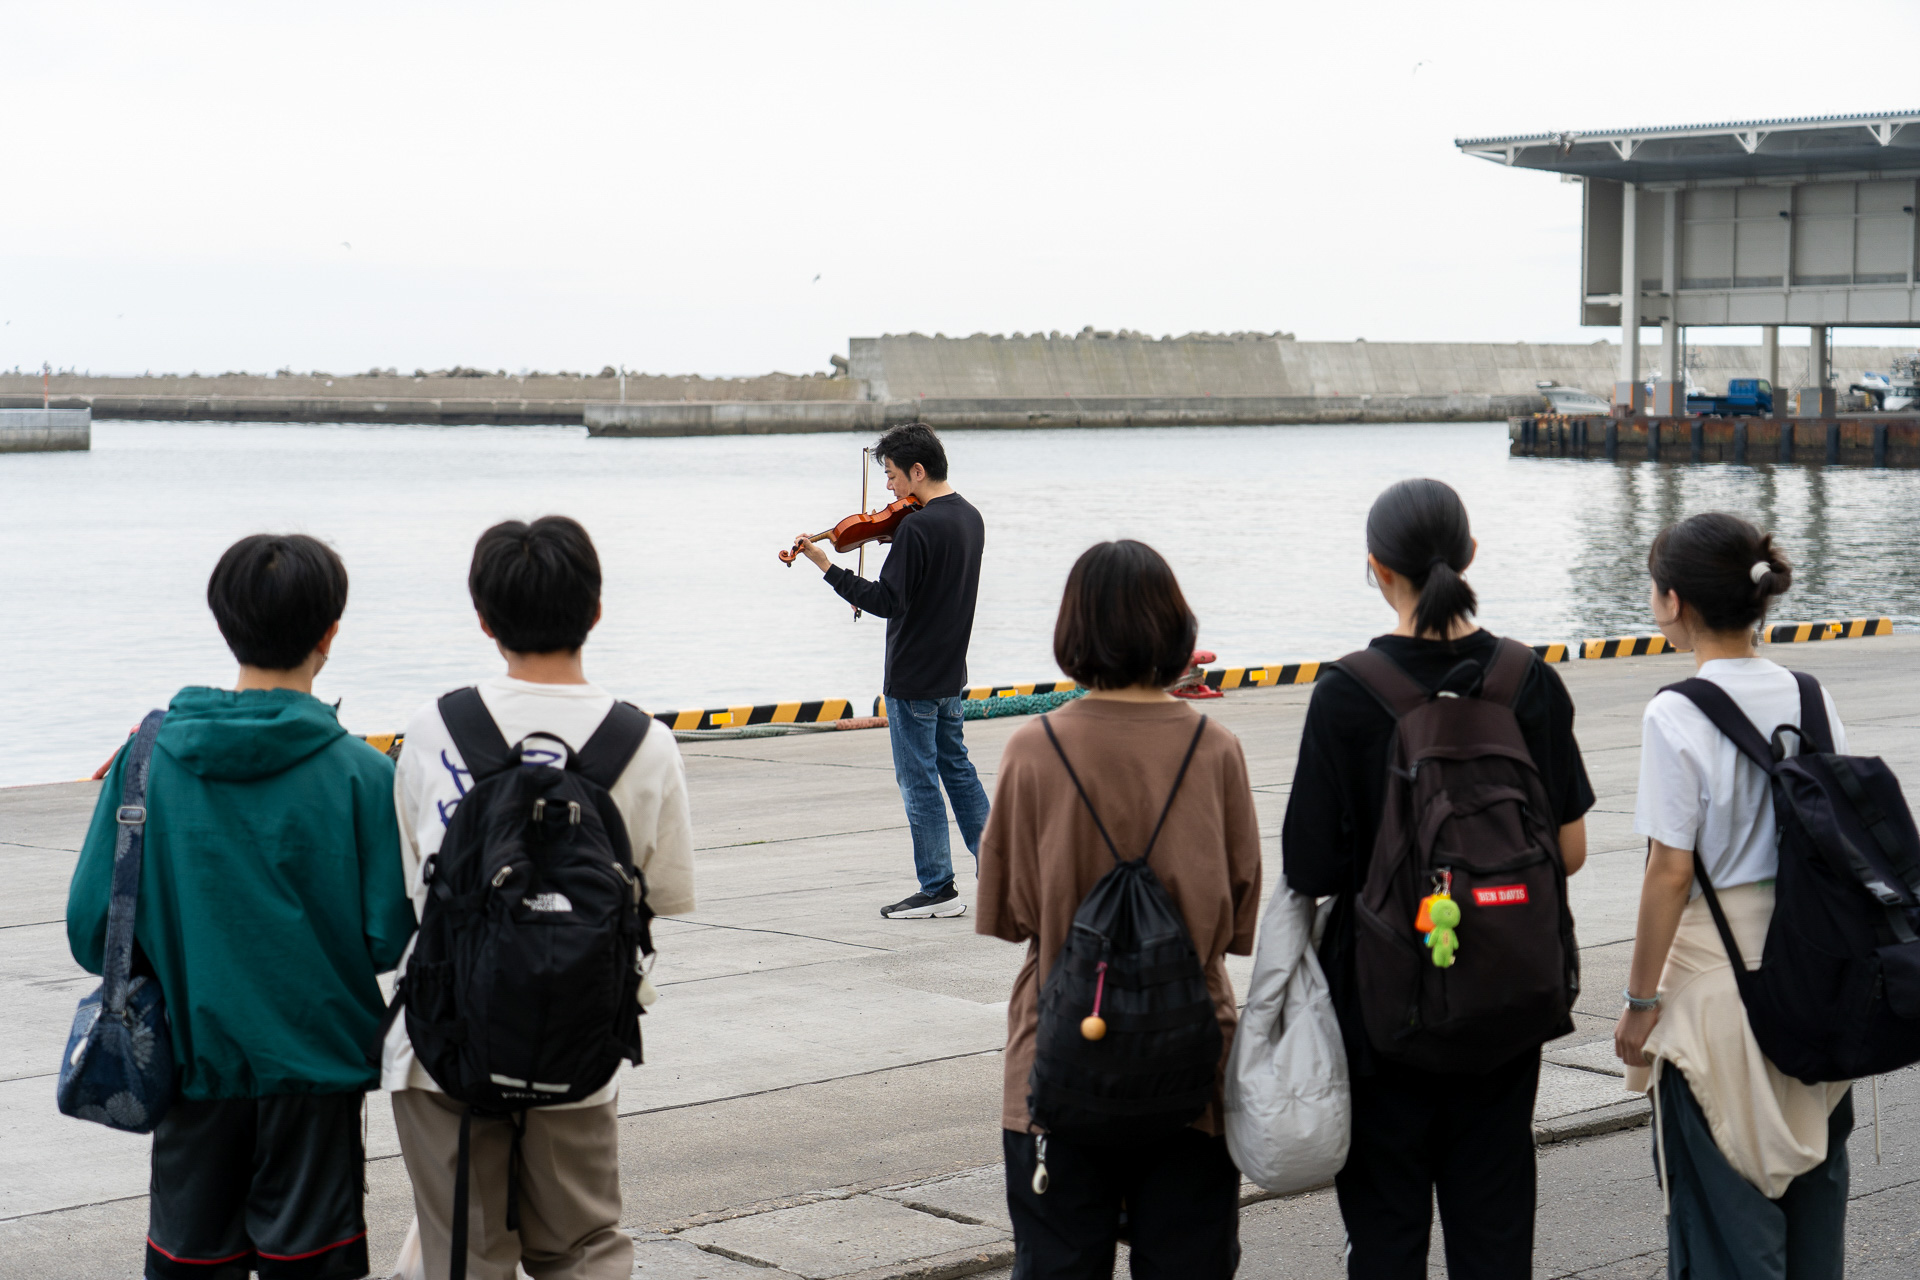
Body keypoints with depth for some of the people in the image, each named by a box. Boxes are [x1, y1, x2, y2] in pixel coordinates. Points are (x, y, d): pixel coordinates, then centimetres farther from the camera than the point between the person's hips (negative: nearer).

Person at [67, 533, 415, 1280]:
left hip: (195, 1060, 2)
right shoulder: (359, 774, -12)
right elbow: (386, 941, -10)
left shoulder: (148, 762, -6)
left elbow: (93, 932, -5)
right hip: (315, 1061, -2)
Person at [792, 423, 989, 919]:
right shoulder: (968, 517, 7)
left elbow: (886, 601, -25)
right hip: (950, 672, 9)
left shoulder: (916, 527, -22)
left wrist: (827, 566, -21)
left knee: (918, 781, 0)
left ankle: (938, 889, 5)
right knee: (956, 766, 20)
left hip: (912, 678, -9)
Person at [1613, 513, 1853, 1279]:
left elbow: (1670, 873, -15)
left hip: (1716, 975, -6)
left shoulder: (1676, 716, -16)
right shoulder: (1809, 699, 2)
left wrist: (1642, 1000, -6)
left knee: (1723, 1194, 3)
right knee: (1811, 1171, 15)